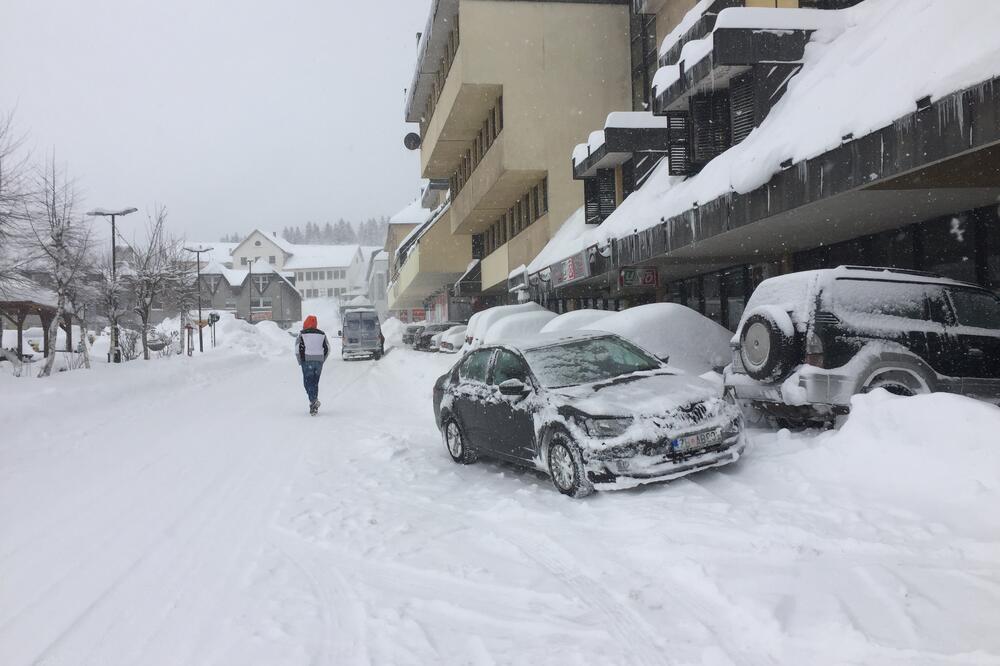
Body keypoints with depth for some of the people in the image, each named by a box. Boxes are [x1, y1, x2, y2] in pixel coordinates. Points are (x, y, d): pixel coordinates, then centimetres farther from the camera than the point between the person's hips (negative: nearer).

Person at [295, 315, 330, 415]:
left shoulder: (302, 334, -1)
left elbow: (297, 348, -5)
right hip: (319, 361, 4)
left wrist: (300, 362, 4)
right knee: (315, 382, 12)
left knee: (308, 382, 0)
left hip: (307, 361, -3)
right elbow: (327, 349, 11)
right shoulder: (322, 334, 10)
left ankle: (314, 400, -21)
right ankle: (314, 406, 12)